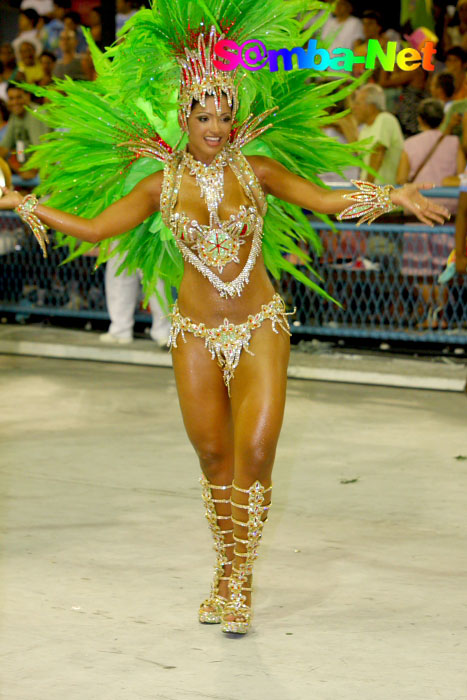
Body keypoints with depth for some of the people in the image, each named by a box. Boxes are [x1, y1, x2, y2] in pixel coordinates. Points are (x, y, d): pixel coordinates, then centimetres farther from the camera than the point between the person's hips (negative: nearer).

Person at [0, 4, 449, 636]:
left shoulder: (256, 168, -1)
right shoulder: (161, 182, 0)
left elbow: (326, 200, 1)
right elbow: (94, 227, 2)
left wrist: (393, 196, -11)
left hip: (260, 328, -1)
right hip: (197, 333, 1)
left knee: (255, 451, -13)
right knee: (214, 456, 5)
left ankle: (239, 583, -2)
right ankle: (227, 574, 24)